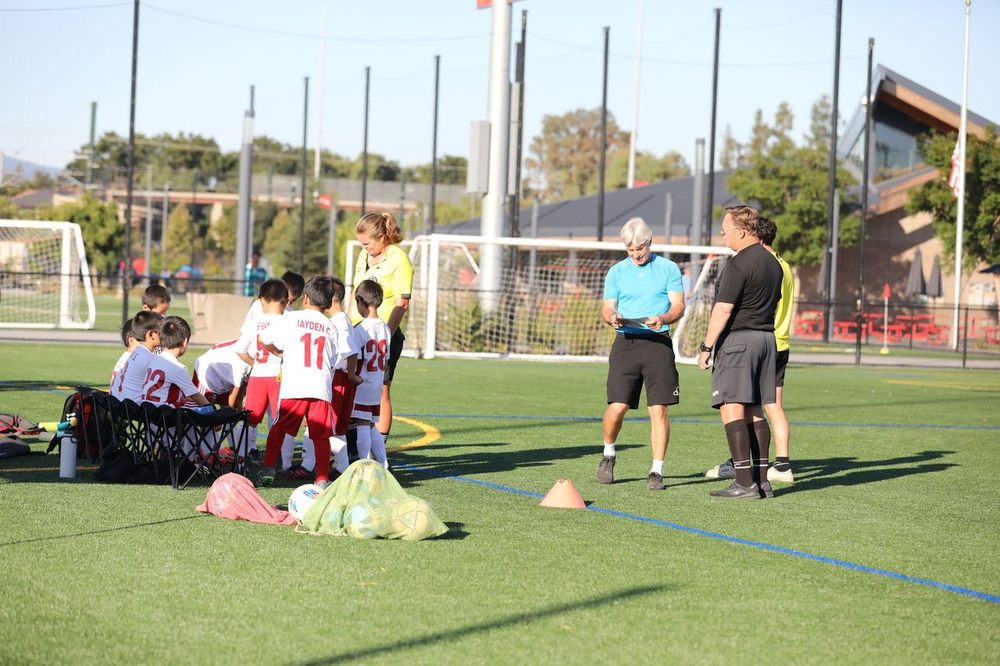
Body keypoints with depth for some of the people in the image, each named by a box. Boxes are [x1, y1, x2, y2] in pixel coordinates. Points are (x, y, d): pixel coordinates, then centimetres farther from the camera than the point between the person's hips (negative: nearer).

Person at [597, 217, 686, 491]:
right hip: (625, 342, 1)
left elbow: (678, 306, 0)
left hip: (658, 343, -1)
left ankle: (656, 471, 1)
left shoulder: (668, 269, 7)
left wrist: (663, 319, -21)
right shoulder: (617, 272, 13)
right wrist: (612, 317, -15)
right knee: (617, 406, -8)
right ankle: (608, 454, 19)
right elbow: (607, 308, 10)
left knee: (659, 408, -5)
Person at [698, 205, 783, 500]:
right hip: (766, 337, 9)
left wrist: (706, 347, -13)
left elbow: (723, 310, -17)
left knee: (732, 409, -9)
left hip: (738, 339, -9)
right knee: (754, 412, 11)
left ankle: (745, 483, -15)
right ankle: (761, 480, 9)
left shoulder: (739, 265, -14)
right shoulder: (772, 263, 14)